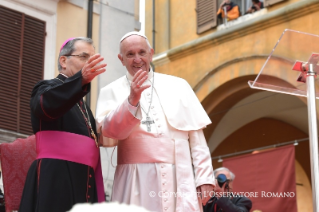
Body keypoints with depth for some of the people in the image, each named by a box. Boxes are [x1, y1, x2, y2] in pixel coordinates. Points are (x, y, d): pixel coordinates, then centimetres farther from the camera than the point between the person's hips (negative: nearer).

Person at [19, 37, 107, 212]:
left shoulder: (82, 105, 25)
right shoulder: (47, 87, 5)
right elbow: (47, 105, -20)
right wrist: (82, 79, -36)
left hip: (83, 184, 7)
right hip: (54, 181, -6)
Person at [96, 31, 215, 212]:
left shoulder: (177, 86, 14)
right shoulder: (112, 92, 9)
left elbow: (196, 136, 10)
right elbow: (108, 134, -7)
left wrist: (204, 177, 1)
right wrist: (132, 99, -19)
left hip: (180, 179, 1)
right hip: (137, 182, -1)